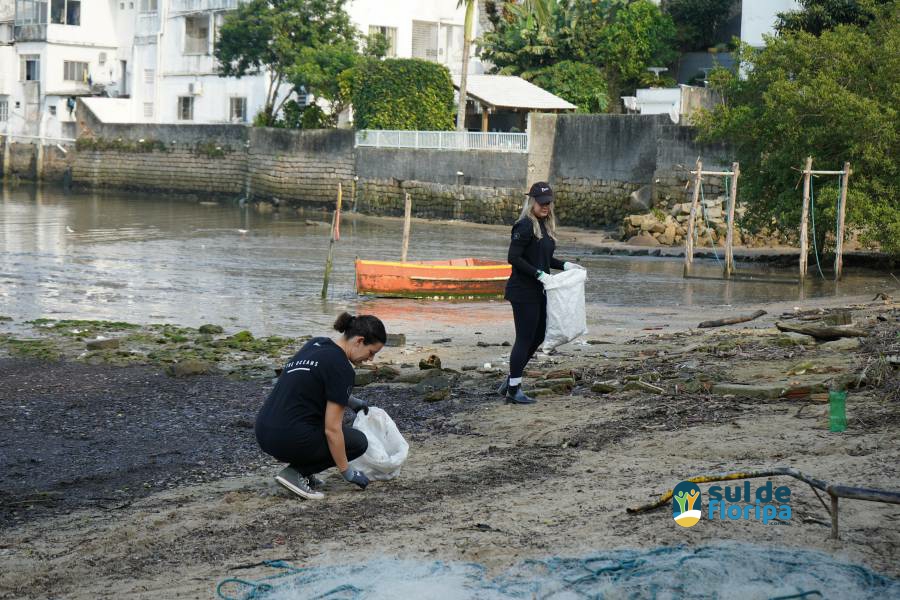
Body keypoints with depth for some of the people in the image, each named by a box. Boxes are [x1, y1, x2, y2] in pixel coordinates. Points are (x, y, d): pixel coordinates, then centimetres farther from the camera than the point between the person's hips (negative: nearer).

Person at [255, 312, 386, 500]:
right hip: (288, 440, -9)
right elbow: (332, 429, -13)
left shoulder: (316, 343, 13)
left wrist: (352, 401, 42)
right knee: (358, 442, 14)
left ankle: (303, 471, 18)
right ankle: (295, 472, -2)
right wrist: (347, 472, -3)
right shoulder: (341, 368, -13)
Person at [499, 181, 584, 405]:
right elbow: (513, 258, -21)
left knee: (538, 337, 14)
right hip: (523, 292, -9)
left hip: (538, 292, 9)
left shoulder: (545, 225, 13)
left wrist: (564, 265, 10)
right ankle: (513, 390, 7)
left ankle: (512, 380, 25)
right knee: (525, 340, -3)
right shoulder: (525, 226, -15)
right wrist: (539, 274, -21)